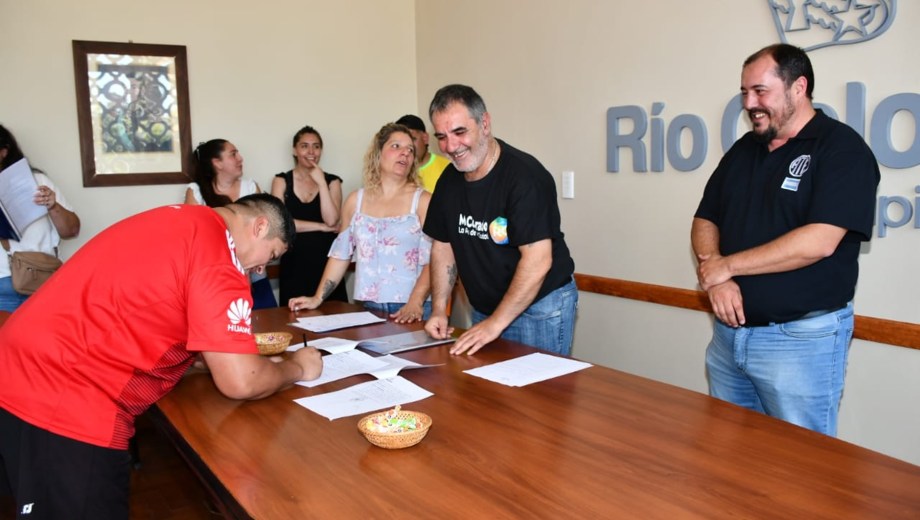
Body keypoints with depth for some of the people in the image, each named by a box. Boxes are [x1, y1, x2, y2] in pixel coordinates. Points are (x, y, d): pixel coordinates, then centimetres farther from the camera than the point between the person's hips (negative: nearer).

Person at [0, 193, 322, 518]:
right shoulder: (217, 252, -17)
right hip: (61, 399, -10)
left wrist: (245, 343, 17)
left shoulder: (183, 220, 11)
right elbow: (240, 382, -18)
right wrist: (296, 367, 1)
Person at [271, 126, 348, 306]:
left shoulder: (332, 181, 8)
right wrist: (321, 227, -6)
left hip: (326, 261, 1)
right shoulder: (281, 181, 7)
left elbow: (331, 220, -7)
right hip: (295, 263, 0)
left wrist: (321, 183, -10)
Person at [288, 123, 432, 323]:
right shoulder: (355, 200, 8)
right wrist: (317, 298, 8)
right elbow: (340, 254, 13)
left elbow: (432, 260, -8)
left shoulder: (423, 201, -2)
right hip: (368, 307, 3)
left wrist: (415, 302, -20)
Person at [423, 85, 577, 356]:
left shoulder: (525, 176, -22)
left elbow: (537, 260, -26)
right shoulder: (449, 179, 2)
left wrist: (496, 323, -25)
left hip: (541, 308, -6)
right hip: (484, 309, 7)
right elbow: (443, 246, 10)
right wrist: (438, 311, 1)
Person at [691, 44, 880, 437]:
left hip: (802, 338, -6)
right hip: (729, 331, 6)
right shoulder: (743, 150, 12)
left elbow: (818, 242, -20)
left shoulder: (842, 148, -9)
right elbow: (705, 221, 12)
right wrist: (713, 275, -8)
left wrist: (726, 265, -13)